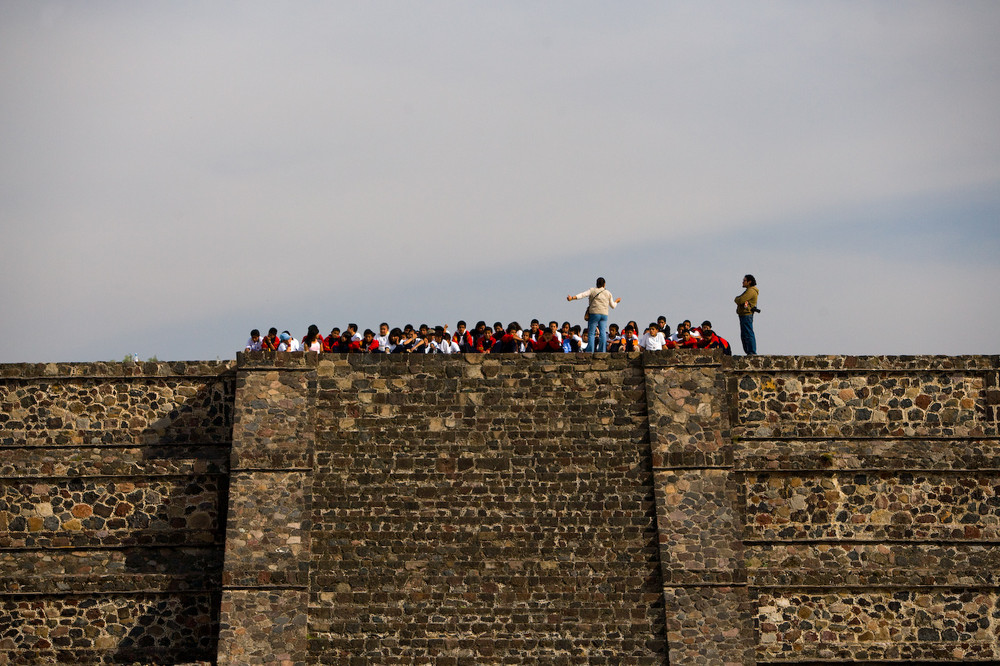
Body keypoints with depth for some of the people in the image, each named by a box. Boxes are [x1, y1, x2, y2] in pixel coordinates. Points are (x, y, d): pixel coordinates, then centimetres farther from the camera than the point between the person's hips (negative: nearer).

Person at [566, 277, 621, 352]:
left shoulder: (592, 290, 3)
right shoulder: (608, 293, 13)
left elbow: (583, 294, -11)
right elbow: (613, 305, 20)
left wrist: (572, 298, -17)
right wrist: (616, 302, 41)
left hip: (594, 313, -3)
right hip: (604, 314, 3)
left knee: (591, 333, -1)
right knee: (603, 333, 2)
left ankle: (590, 351, -8)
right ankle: (602, 351, -4)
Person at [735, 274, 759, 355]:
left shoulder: (751, 291, -12)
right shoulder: (749, 290, 23)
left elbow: (740, 301, -19)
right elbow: (739, 300, 20)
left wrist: (736, 299, 1)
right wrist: (738, 299, -2)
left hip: (746, 315, -11)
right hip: (744, 315, 11)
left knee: (748, 334, -12)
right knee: (744, 336, 13)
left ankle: (752, 352, -13)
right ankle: (749, 352, 15)